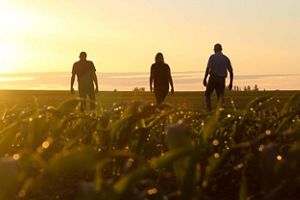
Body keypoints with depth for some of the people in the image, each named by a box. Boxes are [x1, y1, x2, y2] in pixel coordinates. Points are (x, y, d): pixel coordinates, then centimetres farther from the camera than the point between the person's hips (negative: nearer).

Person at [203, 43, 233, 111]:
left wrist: (204, 79, -11)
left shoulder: (212, 57, -2)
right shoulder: (226, 59, 10)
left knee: (207, 94, 14)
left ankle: (209, 110, 0)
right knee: (220, 97, 12)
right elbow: (231, 71, 7)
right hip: (222, 80, 3)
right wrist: (231, 83, 13)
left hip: (213, 78, -3)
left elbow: (208, 68, -14)